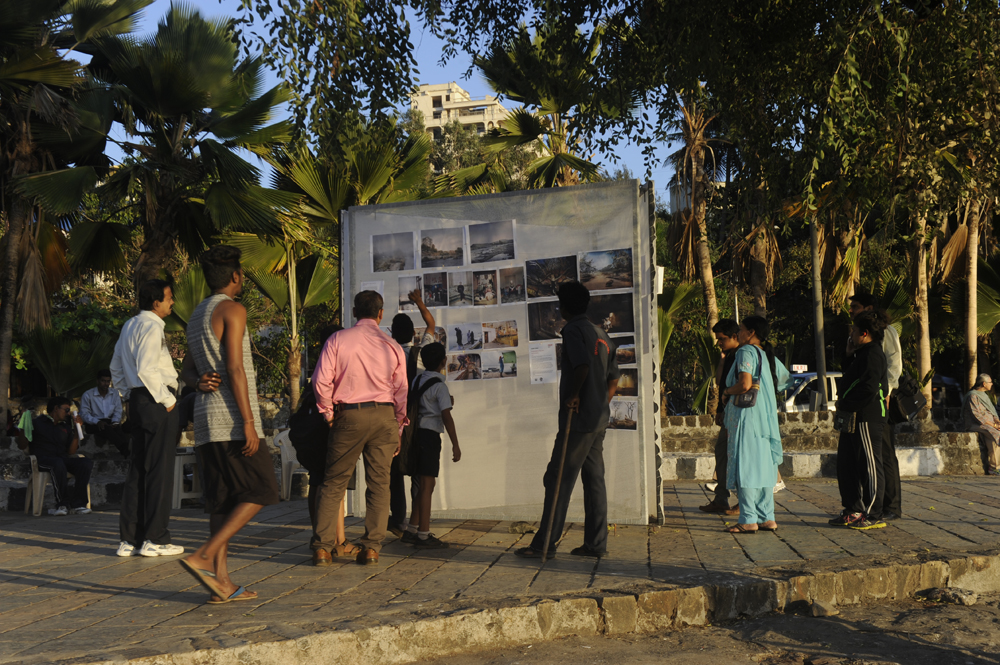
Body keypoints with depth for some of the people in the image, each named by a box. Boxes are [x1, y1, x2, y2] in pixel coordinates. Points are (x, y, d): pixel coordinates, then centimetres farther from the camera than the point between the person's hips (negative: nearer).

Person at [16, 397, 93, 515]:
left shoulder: (66, 427, 27)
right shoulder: (37, 423, 12)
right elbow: (22, 446, 4)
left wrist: (77, 429, 12)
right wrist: (24, 425, -9)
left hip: (62, 459, 5)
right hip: (42, 460, -5)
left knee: (87, 463, -25)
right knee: (58, 463, -41)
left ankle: (76, 504, -27)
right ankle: (64, 503, -31)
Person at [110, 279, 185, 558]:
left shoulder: (129, 326, 17)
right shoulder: (151, 327, -13)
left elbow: (116, 369, 25)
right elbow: (146, 370, -23)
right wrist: (167, 399, -15)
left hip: (138, 400, 10)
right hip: (155, 402, -10)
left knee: (137, 470, 11)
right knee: (159, 470, -4)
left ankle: (129, 538, 14)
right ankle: (155, 539, 0)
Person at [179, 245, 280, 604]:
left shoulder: (196, 315, 21)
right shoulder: (232, 309, -7)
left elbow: (188, 370, 24)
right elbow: (234, 368, -16)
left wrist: (200, 381, 1)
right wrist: (248, 422, -19)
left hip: (206, 420, 9)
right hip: (231, 417, -9)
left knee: (222, 500, 8)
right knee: (261, 491, -3)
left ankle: (221, 581, 7)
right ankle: (204, 556, -13)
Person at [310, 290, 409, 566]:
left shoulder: (338, 340, 0)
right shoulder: (393, 347, 6)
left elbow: (321, 381, -6)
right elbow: (401, 392, 8)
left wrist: (329, 415, 7)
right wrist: (397, 429, 16)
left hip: (349, 415, -1)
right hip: (385, 415, 1)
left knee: (333, 482, 6)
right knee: (379, 483, 6)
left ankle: (322, 547, 4)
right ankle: (372, 547, 4)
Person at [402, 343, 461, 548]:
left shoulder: (417, 381, 13)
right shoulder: (439, 385, -10)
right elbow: (446, 416, -15)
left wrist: (447, 401, 21)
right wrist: (455, 445, -13)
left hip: (415, 433, 8)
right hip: (430, 435, -8)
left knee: (424, 484, 16)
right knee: (427, 484, -5)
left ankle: (411, 530, 20)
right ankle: (423, 535, -3)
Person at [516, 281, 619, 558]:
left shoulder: (573, 330, -9)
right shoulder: (600, 333, 17)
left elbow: (582, 364, -27)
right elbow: (613, 379, 18)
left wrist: (573, 395, -16)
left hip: (579, 419, -9)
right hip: (599, 418, 9)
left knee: (558, 478, -5)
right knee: (594, 478, 10)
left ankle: (545, 543, -2)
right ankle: (596, 543, 13)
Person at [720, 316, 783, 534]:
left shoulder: (746, 352, -11)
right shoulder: (767, 354, 15)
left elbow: (744, 384, -22)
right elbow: (783, 377, 21)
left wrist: (727, 391, -4)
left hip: (747, 416, -9)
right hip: (766, 416, 9)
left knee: (745, 467, -6)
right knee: (764, 466, 10)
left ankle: (748, 520, -6)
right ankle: (767, 518, 11)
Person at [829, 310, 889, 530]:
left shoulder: (873, 354, -15)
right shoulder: (862, 354, 18)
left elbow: (868, 389, -23)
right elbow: (850, 378, 25)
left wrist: (845, 406, -14)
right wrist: (849, 353, 14)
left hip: (866, 419, -11)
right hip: (852, 419, 11)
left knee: (869, 466, -4)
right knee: (846, 465, 15)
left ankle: (873, 516, 2)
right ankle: (854, 511, 24)